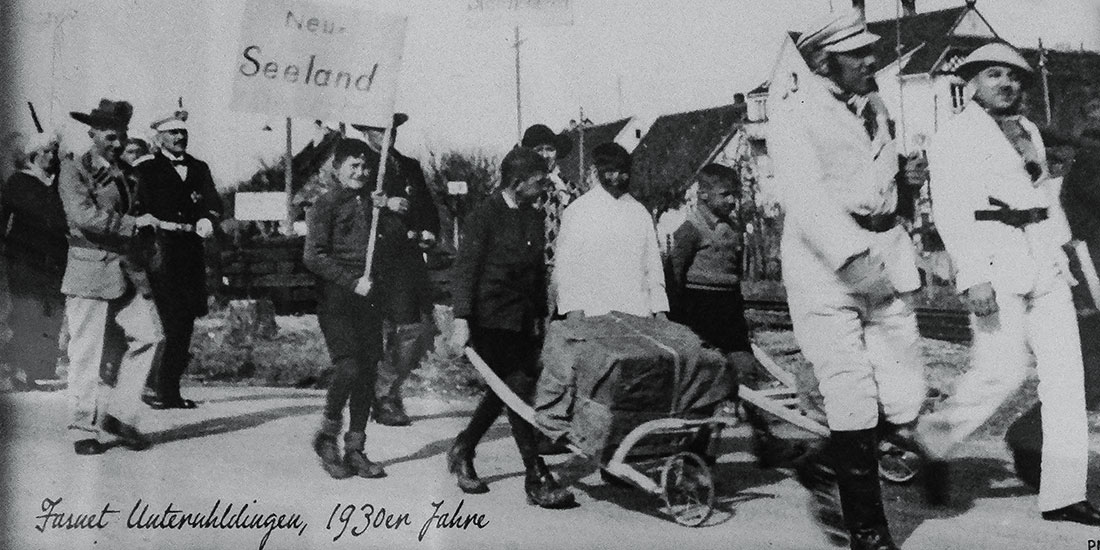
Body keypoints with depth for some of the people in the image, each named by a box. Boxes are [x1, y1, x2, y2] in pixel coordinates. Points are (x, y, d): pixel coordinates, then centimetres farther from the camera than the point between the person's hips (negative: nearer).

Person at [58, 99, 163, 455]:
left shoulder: (126, 173, 20)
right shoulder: (73, 170, -1)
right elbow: (83, 215, -16)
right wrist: (132, 223, -17)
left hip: (127, 269, 6)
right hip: (90, 269, -6)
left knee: (150, 336, -4)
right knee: (87, 352, -2)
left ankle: (118, 415, 8)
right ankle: (84, 429, 9)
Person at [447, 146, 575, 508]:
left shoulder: (535, 217, 12)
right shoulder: (485, 215, -8)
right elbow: (465, 269, -11)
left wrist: (540, 316, 14)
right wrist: (461, 320, -18)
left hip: (523, 321, 7)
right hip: (490, 321, -7)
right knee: (517, 391, -9)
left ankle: (462, 452, 32)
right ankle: (537, 479, -5)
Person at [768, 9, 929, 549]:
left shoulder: (874, 106, 16)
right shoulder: (795, 119, -9)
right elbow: (807, 200, -23)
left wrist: (898, 173, 12)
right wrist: (855, 257, -32)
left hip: (883, 255, 7)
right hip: (825, 266, -7)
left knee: (904, 401, 3)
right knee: (854, 403, -5)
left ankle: (824, 469, 29)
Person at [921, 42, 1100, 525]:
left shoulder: (1029, 131, 19)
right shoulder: (955, 136, -4)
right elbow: (949, 208, -13)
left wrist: (1061, 247, 19)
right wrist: (972, 276, -21)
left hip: (1044, 263, 7)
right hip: (994, 261, -7)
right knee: (1002, 369, -13)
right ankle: (931, 442, 10)